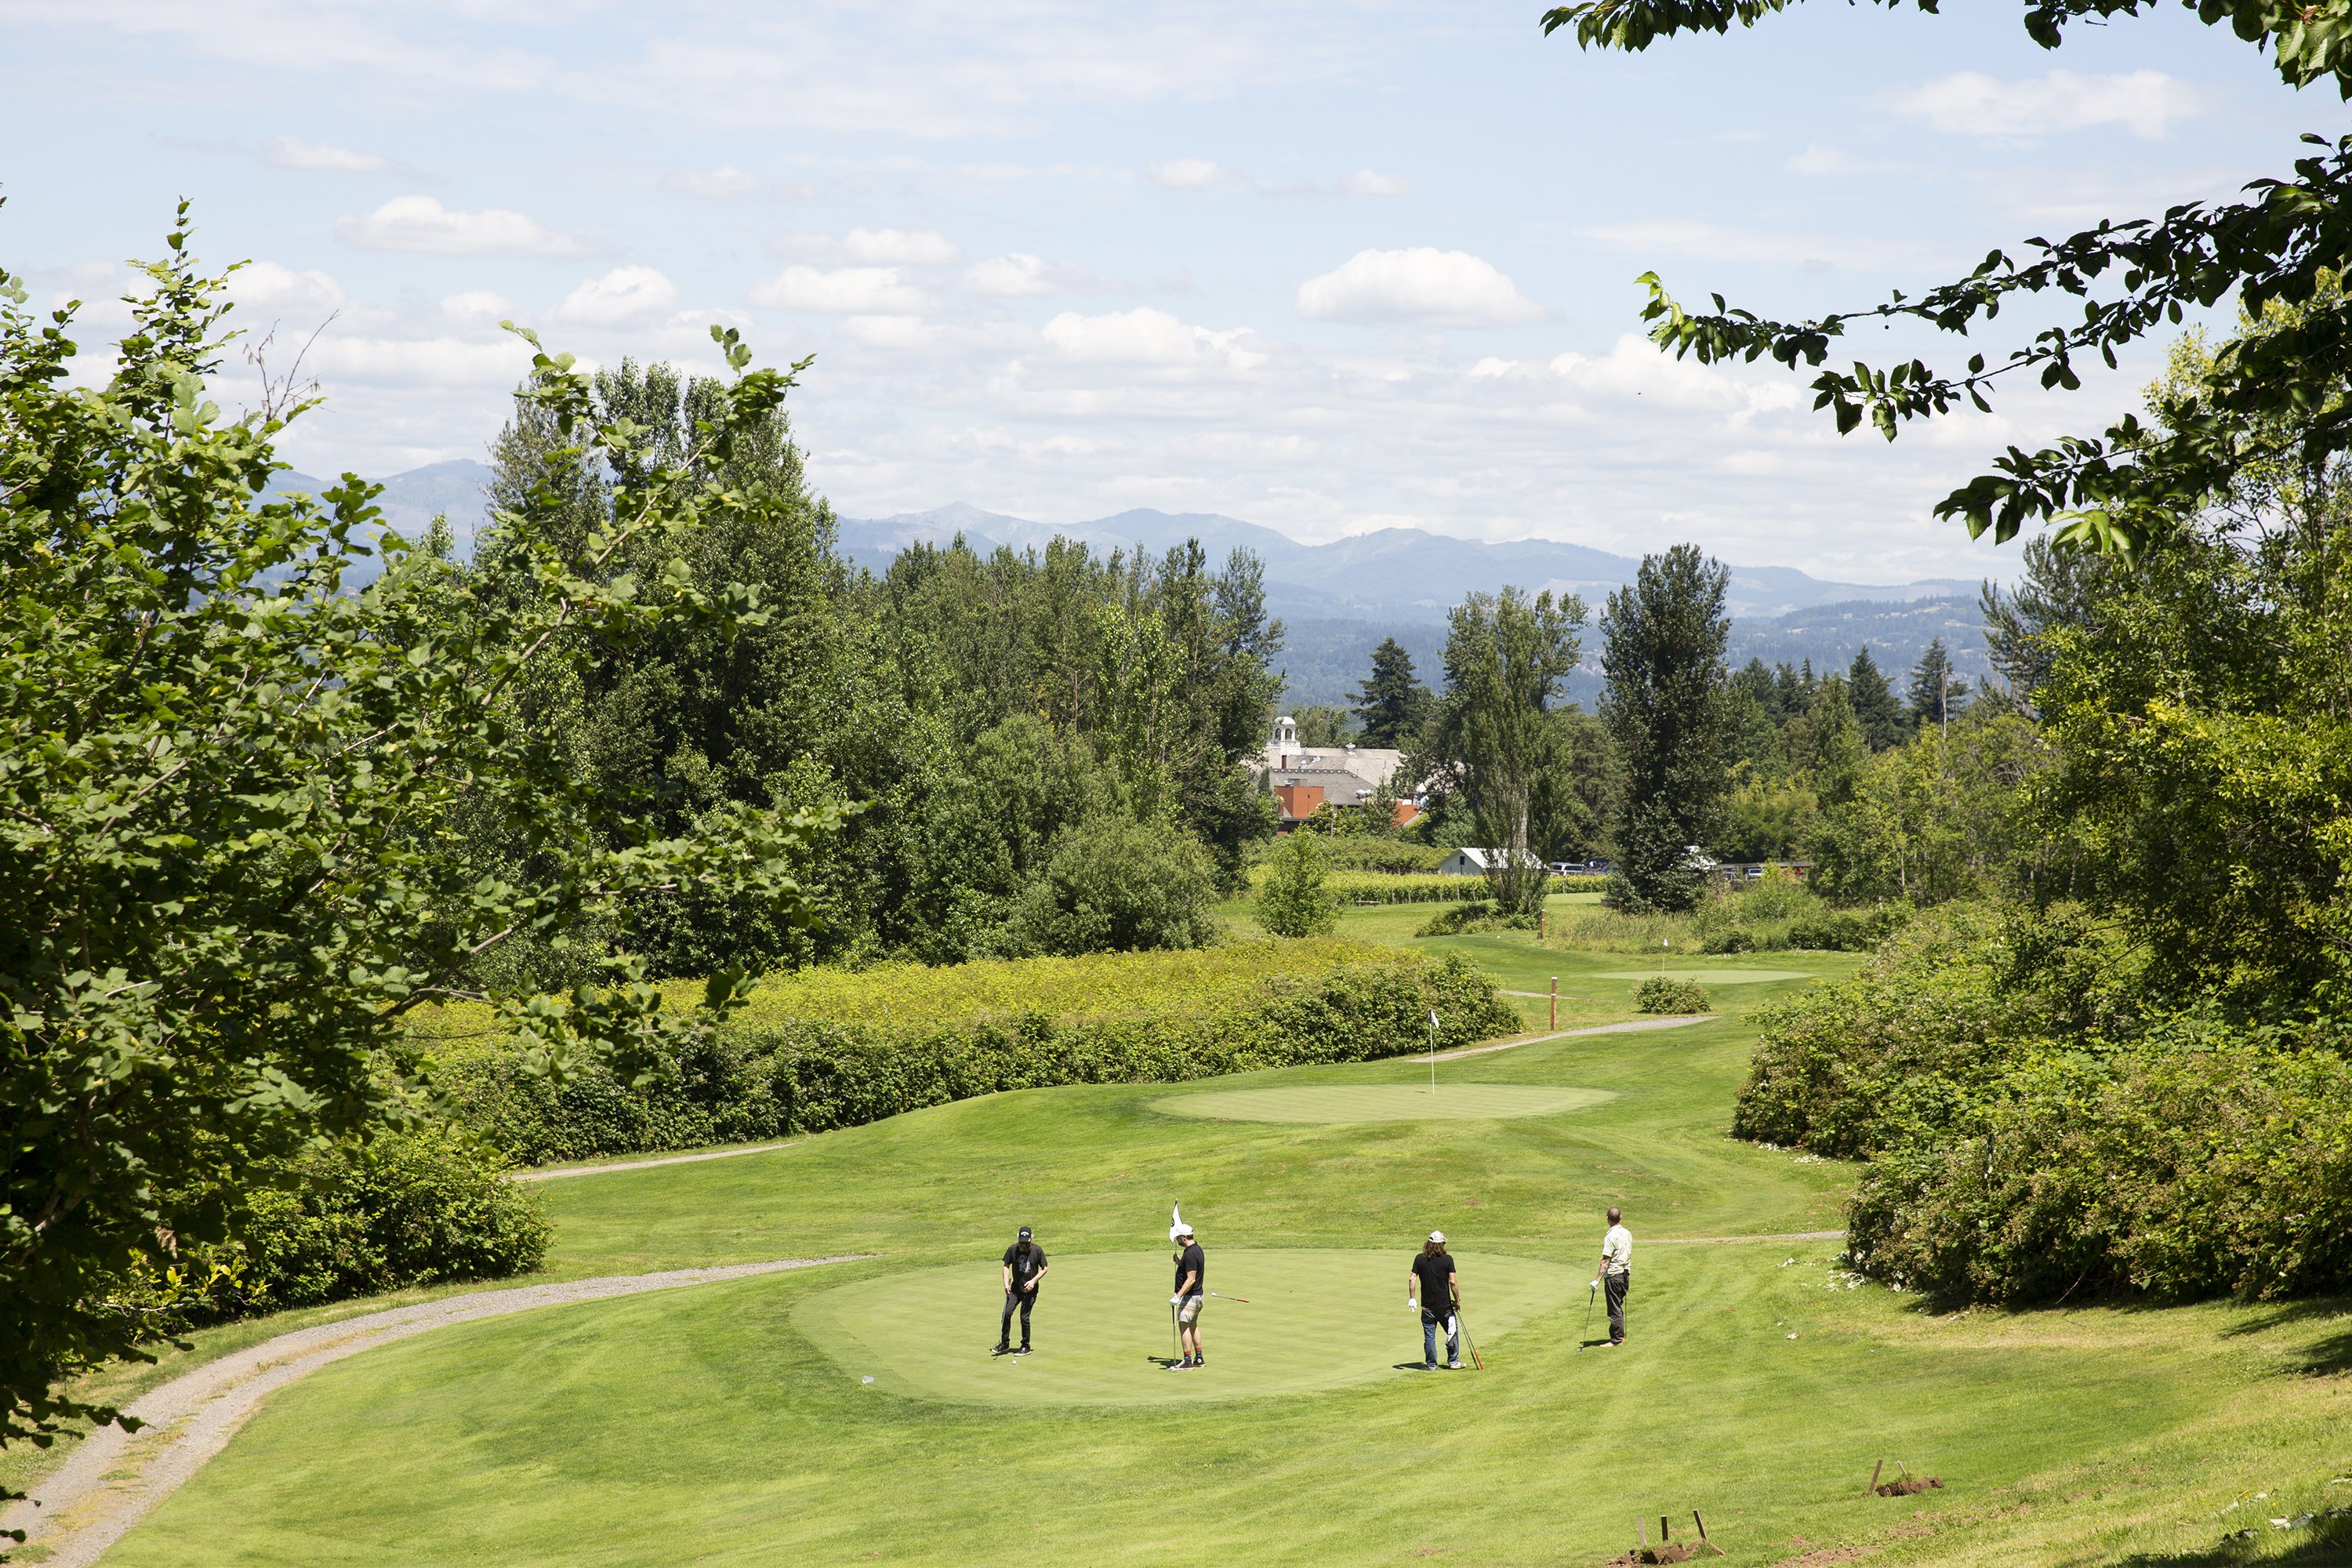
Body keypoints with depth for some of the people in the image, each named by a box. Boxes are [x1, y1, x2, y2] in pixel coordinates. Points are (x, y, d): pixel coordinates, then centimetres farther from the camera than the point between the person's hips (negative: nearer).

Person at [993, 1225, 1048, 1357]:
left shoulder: (1037, 1251, -9)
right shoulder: (1012, 1249, -5)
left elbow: (1044, 1268, 0)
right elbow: (1006, 1266, 7)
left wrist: (1033, 1281, -14)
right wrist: (1006, 1282, -6)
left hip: (1030, 1290, -2)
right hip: (1015, 1288, 2)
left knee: (1024, 1317, -5)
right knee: (1007, 1313, -9)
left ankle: (1025, 1347, 11)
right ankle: (1004, 1343, 6)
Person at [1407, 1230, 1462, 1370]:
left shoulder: (1420, 1259, -4)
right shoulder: (1447, 1260, -9)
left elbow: (1412, 1279, -8)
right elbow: (1453, 1282, -11)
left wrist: (1412, 1297, 0)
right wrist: (1457, 1300, -2)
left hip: (1427, 1305, 1)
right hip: (1445, 1305, -1)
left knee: (1429, 1336, 8)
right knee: (1453, 1331, 15)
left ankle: (1432, 1364, 10)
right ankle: (1453, 1361, 18)